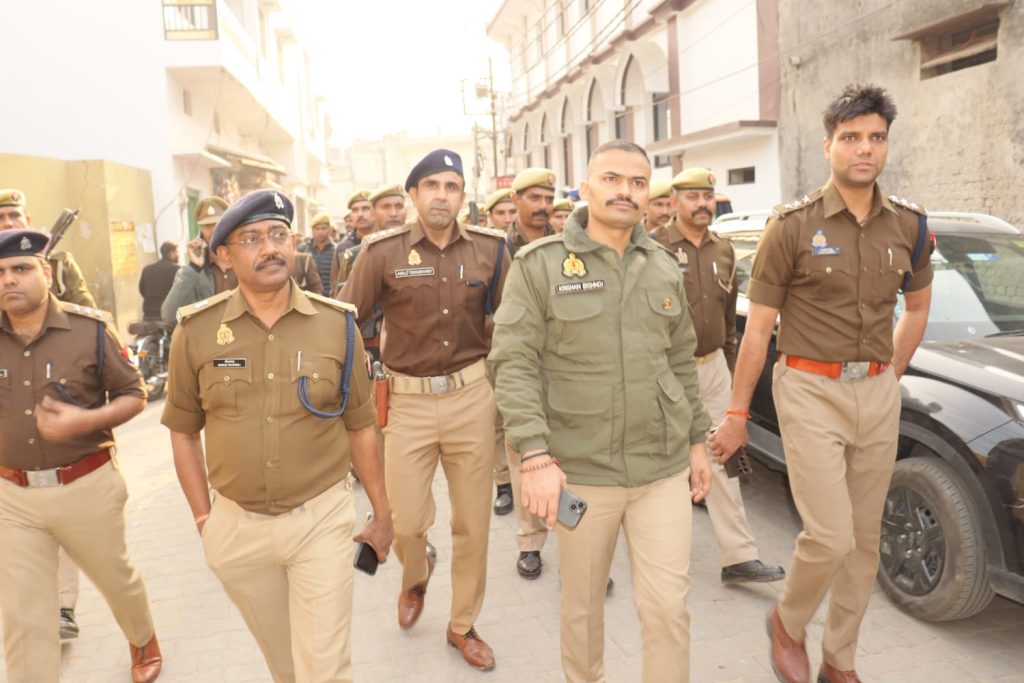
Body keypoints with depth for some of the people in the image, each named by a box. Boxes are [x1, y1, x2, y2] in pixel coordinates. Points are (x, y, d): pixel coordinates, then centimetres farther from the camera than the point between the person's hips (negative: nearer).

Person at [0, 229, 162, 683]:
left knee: (117, 579, 20)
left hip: (87, 488, -1)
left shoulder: (91, 329, -11)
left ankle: (144, 644, 50)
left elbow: (134, 395, -5)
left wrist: (87, 420, -22)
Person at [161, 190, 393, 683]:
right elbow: (183, 431, 5)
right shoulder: (196, 330, -6)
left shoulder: (337, 323, -6)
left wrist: (382, 511, 7)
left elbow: (360, 426, 2)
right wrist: (203, 519, 3)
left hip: (323, 518, -1)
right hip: (236, 525, 2)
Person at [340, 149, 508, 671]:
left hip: (471, 395, 2)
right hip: (408, 399, -1)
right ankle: (415, 574, 43)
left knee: (473, 520, 10)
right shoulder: (382, 251, -6)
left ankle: (463, 624, 33)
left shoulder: (490, 248, 0)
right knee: (407, 521, 5)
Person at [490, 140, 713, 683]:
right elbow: (514, 365, -11)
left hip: (665, 469, 3)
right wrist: (535, 456, -18)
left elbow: (681, 361, 16)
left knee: (669, 605, 6)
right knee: (582, 604, 15)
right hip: (581, 471, -3)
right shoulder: (539, 265, -6)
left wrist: (696, 440, 15)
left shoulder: (664, 269, 9)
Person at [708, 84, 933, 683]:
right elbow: (758, 328, -6)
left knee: (864, 539, 12)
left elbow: (918, 307, 22)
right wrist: (737, 414, -5)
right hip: (811, 391, -5)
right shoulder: (794, 225, -7)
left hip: (878, 395, 5)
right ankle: (788, 620, 22)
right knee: (831, 536, -10)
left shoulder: (908, 225, 6)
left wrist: (891, 375, 13)